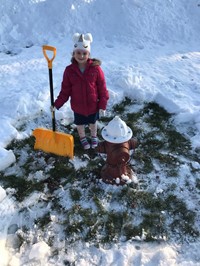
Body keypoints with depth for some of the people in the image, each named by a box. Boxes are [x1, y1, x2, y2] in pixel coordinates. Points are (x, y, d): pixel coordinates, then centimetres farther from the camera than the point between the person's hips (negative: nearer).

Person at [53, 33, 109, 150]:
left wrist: (103, 105, -10)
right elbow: (65, 91, -7)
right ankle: (83, 138, 52)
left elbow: (102, 89, -10)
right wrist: (57, 104, -12)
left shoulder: (95, 68, -17)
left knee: (93, 123, 24)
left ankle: (94, 136, 54)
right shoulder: (69, 70, -13)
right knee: (80, 124, 22)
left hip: (93, 105, 0)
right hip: (78, 106, 1)